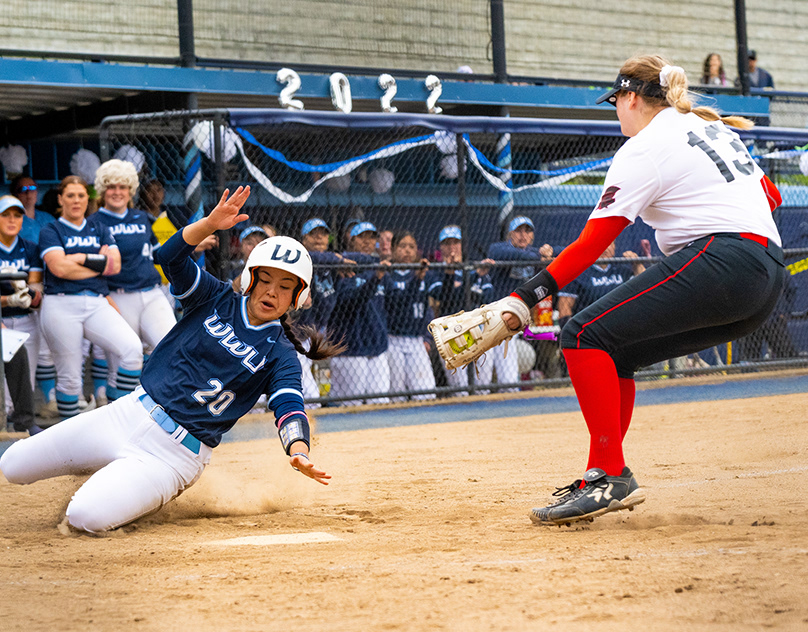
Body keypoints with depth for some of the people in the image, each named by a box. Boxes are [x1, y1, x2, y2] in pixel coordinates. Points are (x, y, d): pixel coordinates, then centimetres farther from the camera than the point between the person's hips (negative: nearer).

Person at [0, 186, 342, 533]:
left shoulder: (280, 355, -5)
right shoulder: (216, 299, 3)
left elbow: (289, 407, -20)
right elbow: (170, 257, -11)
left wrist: (299, 452, -43)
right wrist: (211, 223, -30)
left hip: (174, 453, -4)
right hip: (131, 412, 4)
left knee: (86, 516, -24)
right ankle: (114, 468, 30)